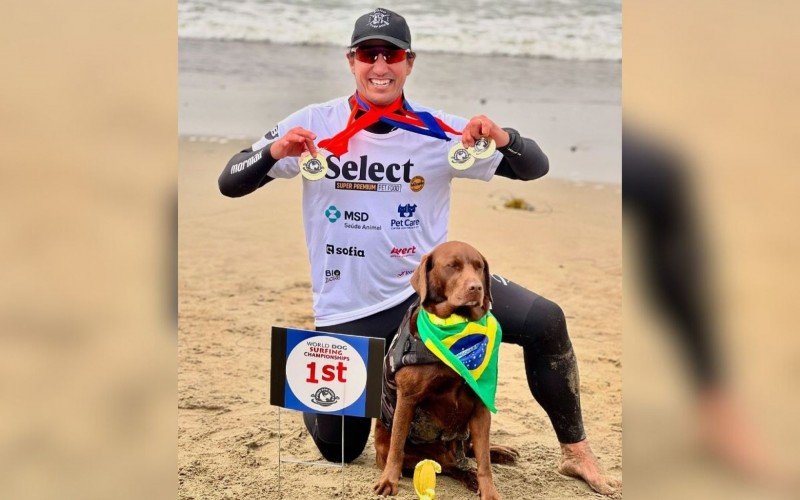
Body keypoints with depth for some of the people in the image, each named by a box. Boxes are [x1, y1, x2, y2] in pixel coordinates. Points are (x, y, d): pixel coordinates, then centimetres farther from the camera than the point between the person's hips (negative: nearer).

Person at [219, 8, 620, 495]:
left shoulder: (439, 131, -6)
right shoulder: (315, 124, -6)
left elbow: (534, 167, -5)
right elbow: (229, 183, -6)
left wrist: (501, 138, -28)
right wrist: (273, 151, -27)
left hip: (434, 284, 0)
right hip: (348, 308, 0)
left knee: (544, 321, -21)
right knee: (339, 448, 5)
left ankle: (576, 452, -3)